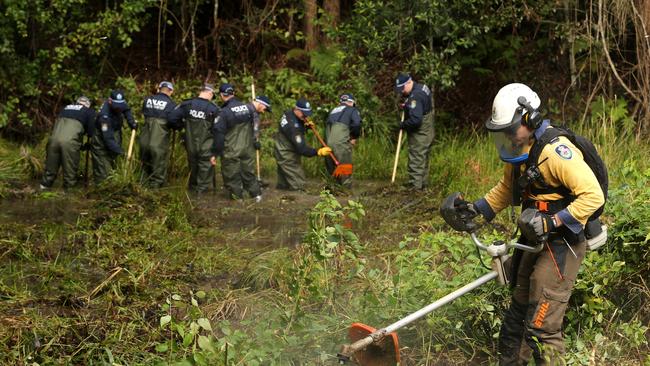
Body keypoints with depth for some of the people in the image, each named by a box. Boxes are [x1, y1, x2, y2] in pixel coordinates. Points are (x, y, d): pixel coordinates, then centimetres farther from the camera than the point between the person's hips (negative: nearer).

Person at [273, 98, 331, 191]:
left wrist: (305, 124, 1)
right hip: (287, 157, -10)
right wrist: (318, 152, -43)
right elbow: (301, 148, -35)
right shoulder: (293, 126, -31)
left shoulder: (289, 114, -2)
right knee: (298, 185, -10)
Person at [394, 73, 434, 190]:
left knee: (416, 160, -6)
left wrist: (403, 124, -14)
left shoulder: (415, 96, -25)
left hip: (419, 135, -10)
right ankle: (422, 183, 26)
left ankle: (415, 185, -4)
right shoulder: (422, 87, 7)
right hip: (427, 132, 10)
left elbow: (415, 120, -30)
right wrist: (407, 107, 11)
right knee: (423, 159, 17)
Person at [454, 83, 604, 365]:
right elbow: (507, 188, 23)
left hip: (561, 244, -9)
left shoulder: (555, 151, -23)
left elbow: (593, 196, -27)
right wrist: (476, 209, 11)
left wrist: (552, 222, -30)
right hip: (533, 241, 10)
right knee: (517, 317, 20)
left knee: (540, 327, -11)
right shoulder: (520, 150, 6)